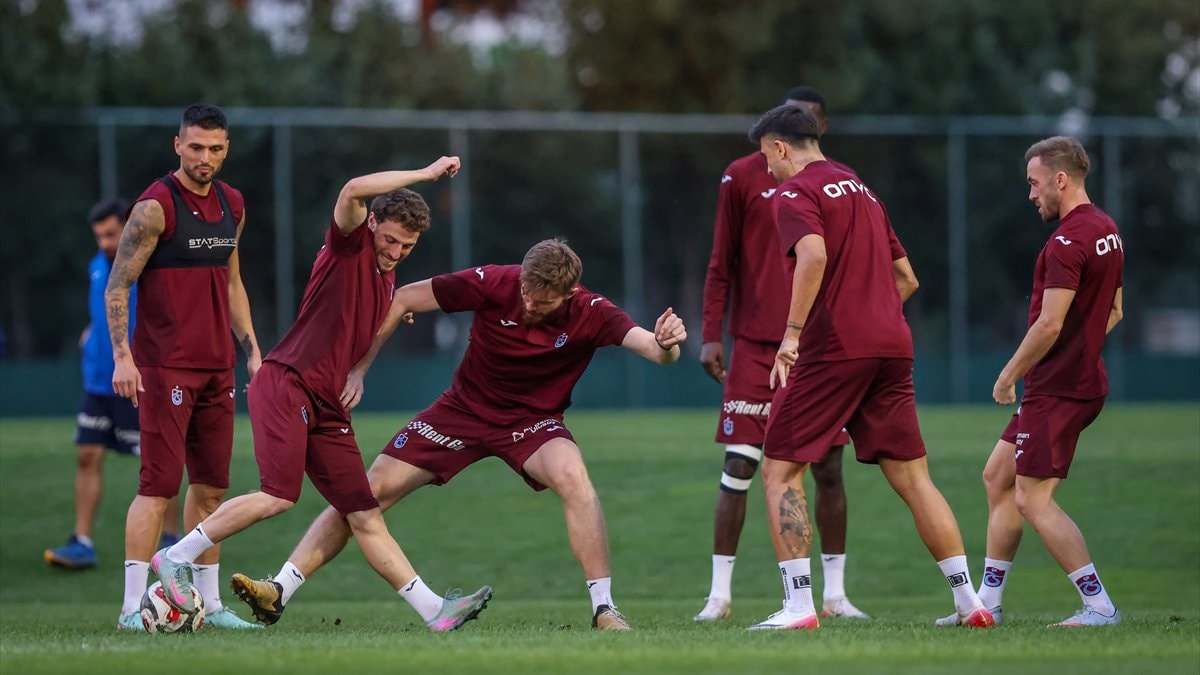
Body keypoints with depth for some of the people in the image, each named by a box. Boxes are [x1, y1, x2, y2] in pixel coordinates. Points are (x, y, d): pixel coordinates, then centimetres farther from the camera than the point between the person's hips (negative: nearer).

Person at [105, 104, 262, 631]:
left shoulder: (231, 205, 12)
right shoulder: (156, 207, -10)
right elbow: (116, 287, -10)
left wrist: (252, 351, 18)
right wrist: (122, 356, -19)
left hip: (216, 367, 7)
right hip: (165, 366, -7)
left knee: (210, 486, 9)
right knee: (159, 484, -11)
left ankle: (208, 603, 15)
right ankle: (133, 607, -10)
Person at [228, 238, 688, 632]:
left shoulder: (590, 314, -21)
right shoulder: (493, 283, -21)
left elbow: (652, 348, -34)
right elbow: (402, 300, -12)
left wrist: (666, 343, -59)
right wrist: (356, 370, -13)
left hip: (533, 420, -1)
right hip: (464, 407, 1)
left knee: (573, 477, -33)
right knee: (371, 490, -7)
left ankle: (603, 609, -24)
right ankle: (279, 592, -2)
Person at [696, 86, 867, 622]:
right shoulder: (744, 176, 2)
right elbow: (722, 263, 4)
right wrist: (711, 334, -3)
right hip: (756, 345, -2)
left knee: (828, 467, 3)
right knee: (740, 464, -6)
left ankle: (835, 593, 13)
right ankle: (720, 593, 0)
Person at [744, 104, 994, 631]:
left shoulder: (795, 192, -1)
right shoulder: (861, 191, 23)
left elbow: (814, 255, -21)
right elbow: (906, 278, 25)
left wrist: (792, 332, -20)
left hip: (832, 350, -7)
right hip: (892, 347, 7)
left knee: (780, 472, 1)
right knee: (912, 477, 9)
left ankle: (798, 606, -8)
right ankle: (969, 601, 5)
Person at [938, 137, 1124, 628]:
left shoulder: (1067, 242, -19)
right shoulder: (1106, 231, 12)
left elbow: (1049, 325, -22)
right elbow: (1113, 312, 22)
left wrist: (1009, 375, -10)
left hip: (1058, 389, -10)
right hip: (1081, 378, 10)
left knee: (1033, 499, -8)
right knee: (997, 476, 16)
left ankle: (1099, 606, -8)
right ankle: (988, 601, 20)